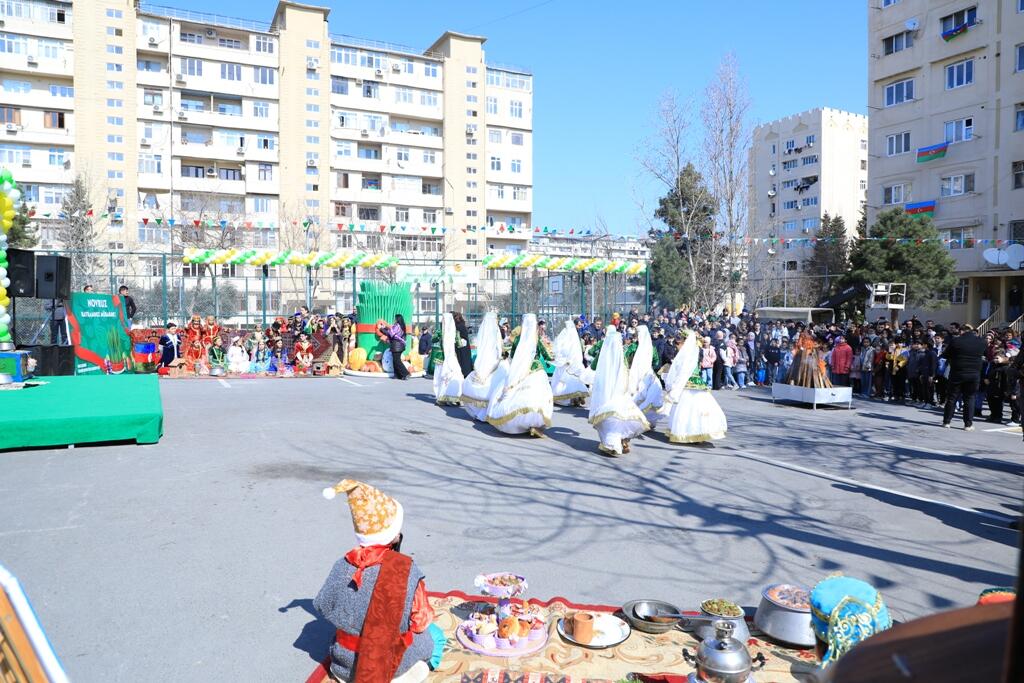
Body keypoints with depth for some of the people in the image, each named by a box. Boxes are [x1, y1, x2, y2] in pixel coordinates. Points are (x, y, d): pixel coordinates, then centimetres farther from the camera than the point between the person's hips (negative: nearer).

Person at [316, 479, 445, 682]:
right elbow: (421, 622, -16)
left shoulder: (342, 566, -15)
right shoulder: (407, 570, -25)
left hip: (346, 661, 3)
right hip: (394, 662, -3)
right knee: (435, 635, 24)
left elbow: (322, 606, -1)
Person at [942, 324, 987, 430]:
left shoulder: (955, 341, -9)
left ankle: (946, 421, 12)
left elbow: (945, 355, -1)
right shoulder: (981, 342, -2)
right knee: (969, 399, 7)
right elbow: (985, 354, 16)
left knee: (952, 398, 8)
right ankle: (968, 424, 6)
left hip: (957, 374, -1)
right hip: (974, 374, 1)